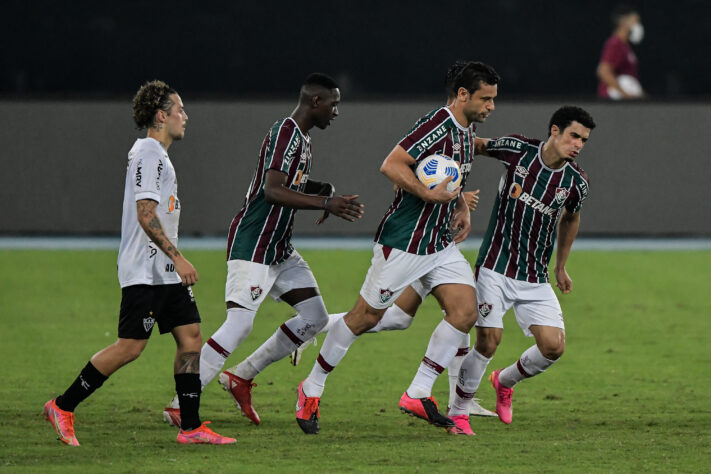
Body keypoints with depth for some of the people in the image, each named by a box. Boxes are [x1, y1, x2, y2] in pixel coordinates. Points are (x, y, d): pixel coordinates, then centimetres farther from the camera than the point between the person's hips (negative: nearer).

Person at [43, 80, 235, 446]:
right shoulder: (147, 153, -13)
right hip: (145, 272, -10)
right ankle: (63, 408, -2)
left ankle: (191, 427, 2)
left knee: (191, 336, 3)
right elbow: (145, 214, -20)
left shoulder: (157, 154, 19)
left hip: (165, 272, 10)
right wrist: (177, 257, -22)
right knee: (130, 346, -11)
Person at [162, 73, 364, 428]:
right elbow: (272, 191, -26)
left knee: (315, 317, 7)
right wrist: (326, 203, -30)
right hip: (253, 246, -10)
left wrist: (324, 192, 9)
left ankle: (242, 376, 14)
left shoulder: (301, 137, 15)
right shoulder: (286, 132, -16)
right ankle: (180, 406, -16)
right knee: (239, 323, -18)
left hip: (279, 249, 10)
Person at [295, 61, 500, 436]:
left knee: (465, 311, -5)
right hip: (403, 243, -9)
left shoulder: (466, 132, 10)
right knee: (366, 317, 0)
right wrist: (430, 194, -29)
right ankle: (311, 389, 16)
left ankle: (417, 394, 1)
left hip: (440, 243, 9)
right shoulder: (438, 125, -20)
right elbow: (391, 166, -26)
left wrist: (461, 205, 14)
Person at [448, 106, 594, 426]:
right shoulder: (517, 149, -9)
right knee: (488, 341, -11)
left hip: (535, 279, 3)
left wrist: (561, 266, 26)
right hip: (495, 267, -3)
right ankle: (457, 412, 10)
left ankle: (505, 381, 23)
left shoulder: (576, 182, -3)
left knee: (554, 346, -8)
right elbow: (476, 146, 11)